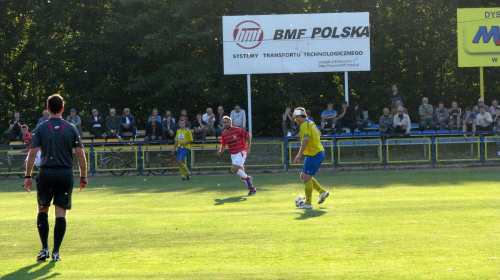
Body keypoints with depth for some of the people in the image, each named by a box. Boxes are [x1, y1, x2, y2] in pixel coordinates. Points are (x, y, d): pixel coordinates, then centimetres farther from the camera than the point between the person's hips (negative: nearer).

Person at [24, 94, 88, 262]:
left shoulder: (41, 129, 0)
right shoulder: (71, 129, 3)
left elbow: (32, 153, -5)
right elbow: (81, 154, 1)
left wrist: (28, 176, -1)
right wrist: (83, 176, 8)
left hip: (46, 172, 0)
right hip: (66, 173, 0)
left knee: (42, 210, 15)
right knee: (61, 214, 3)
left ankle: (44, 248, 5)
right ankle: (55, 252, 0)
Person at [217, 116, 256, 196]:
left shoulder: (237, 130, -11)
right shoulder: (224, 134, 6)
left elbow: (248, 135, -4)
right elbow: (223, 145, 13)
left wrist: (248, 148, -8)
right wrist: (220, 151, -8)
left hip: (241, 152, -6)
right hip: (233, 154, 6)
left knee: (234, 169, -23)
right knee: (241, 173, 4)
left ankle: (247, 178, 1)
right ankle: (252, 189, 14)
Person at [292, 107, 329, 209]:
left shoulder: (304, 125, -15)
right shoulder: (311, 123, 15)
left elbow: (305, 140, -26)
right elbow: (318, 134, 28)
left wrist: (299, 155, -29)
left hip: (313, 155, -10)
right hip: (318, 152, 10)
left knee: (306, 177, -9)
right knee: (303, 176, 15)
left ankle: (308, 203, -9)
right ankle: (322, 192, 16)